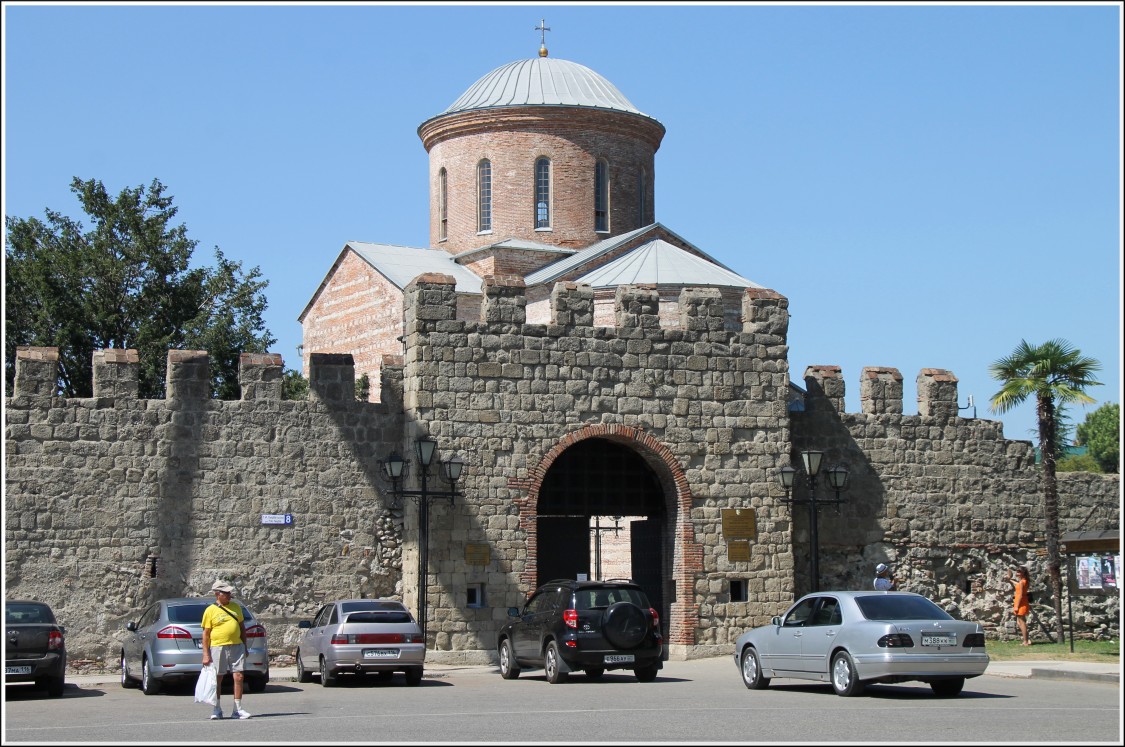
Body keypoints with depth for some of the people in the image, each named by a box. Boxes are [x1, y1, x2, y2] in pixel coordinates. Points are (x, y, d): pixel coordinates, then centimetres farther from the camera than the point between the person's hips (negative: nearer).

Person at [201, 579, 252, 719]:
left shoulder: (236, 607, 12)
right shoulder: (210, 611, -1)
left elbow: (242, 628, 19)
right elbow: (206, 634, -2)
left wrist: (245, 647, 16)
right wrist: (206, 654, -7)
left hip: (237, 646, 3)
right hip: (218, 647, -3)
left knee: (238, 677, -3)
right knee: (217, 679, 4)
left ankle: (237, 709, 3)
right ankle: (217, 709, 16)